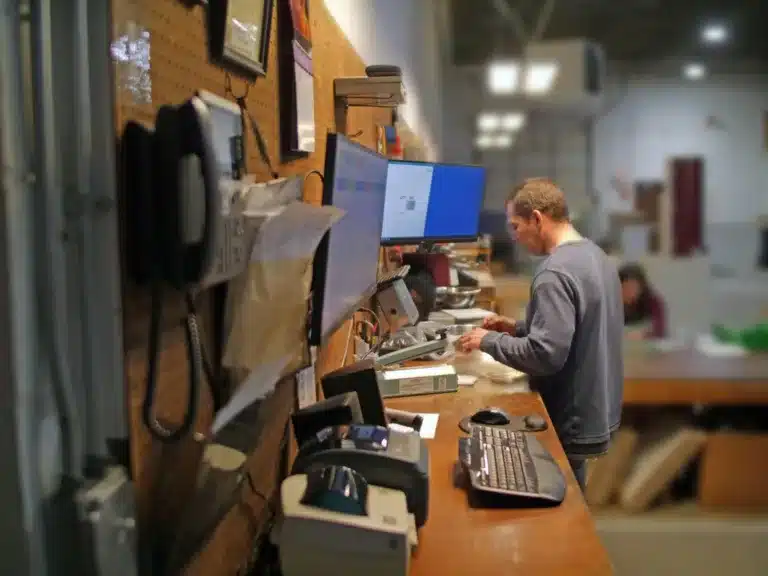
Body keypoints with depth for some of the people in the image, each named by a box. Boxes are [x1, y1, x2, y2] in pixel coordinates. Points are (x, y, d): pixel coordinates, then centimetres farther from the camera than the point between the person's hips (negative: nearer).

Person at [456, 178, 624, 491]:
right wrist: (519, 328, 9)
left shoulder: (555, 273, -24)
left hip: (570, 426, -9)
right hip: (595, 412, 9)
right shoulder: (595, 255, 7)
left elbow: (546, 355, -29)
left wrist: (489, 340, -16)